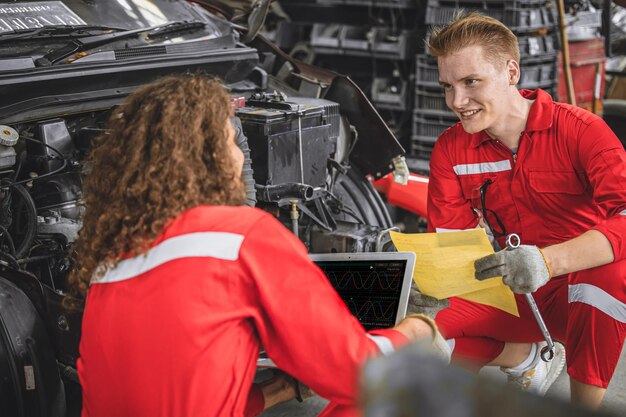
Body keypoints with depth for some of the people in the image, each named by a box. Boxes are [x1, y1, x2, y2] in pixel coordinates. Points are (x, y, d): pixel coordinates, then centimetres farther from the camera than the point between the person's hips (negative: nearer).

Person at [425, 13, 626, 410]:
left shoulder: (580, 131, -16)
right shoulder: (451, 149, -2)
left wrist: (549, 260, -44)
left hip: (585, 285, -4)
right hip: (512, 294, 5)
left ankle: (583, 404, -13)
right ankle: (528, 357, 17)